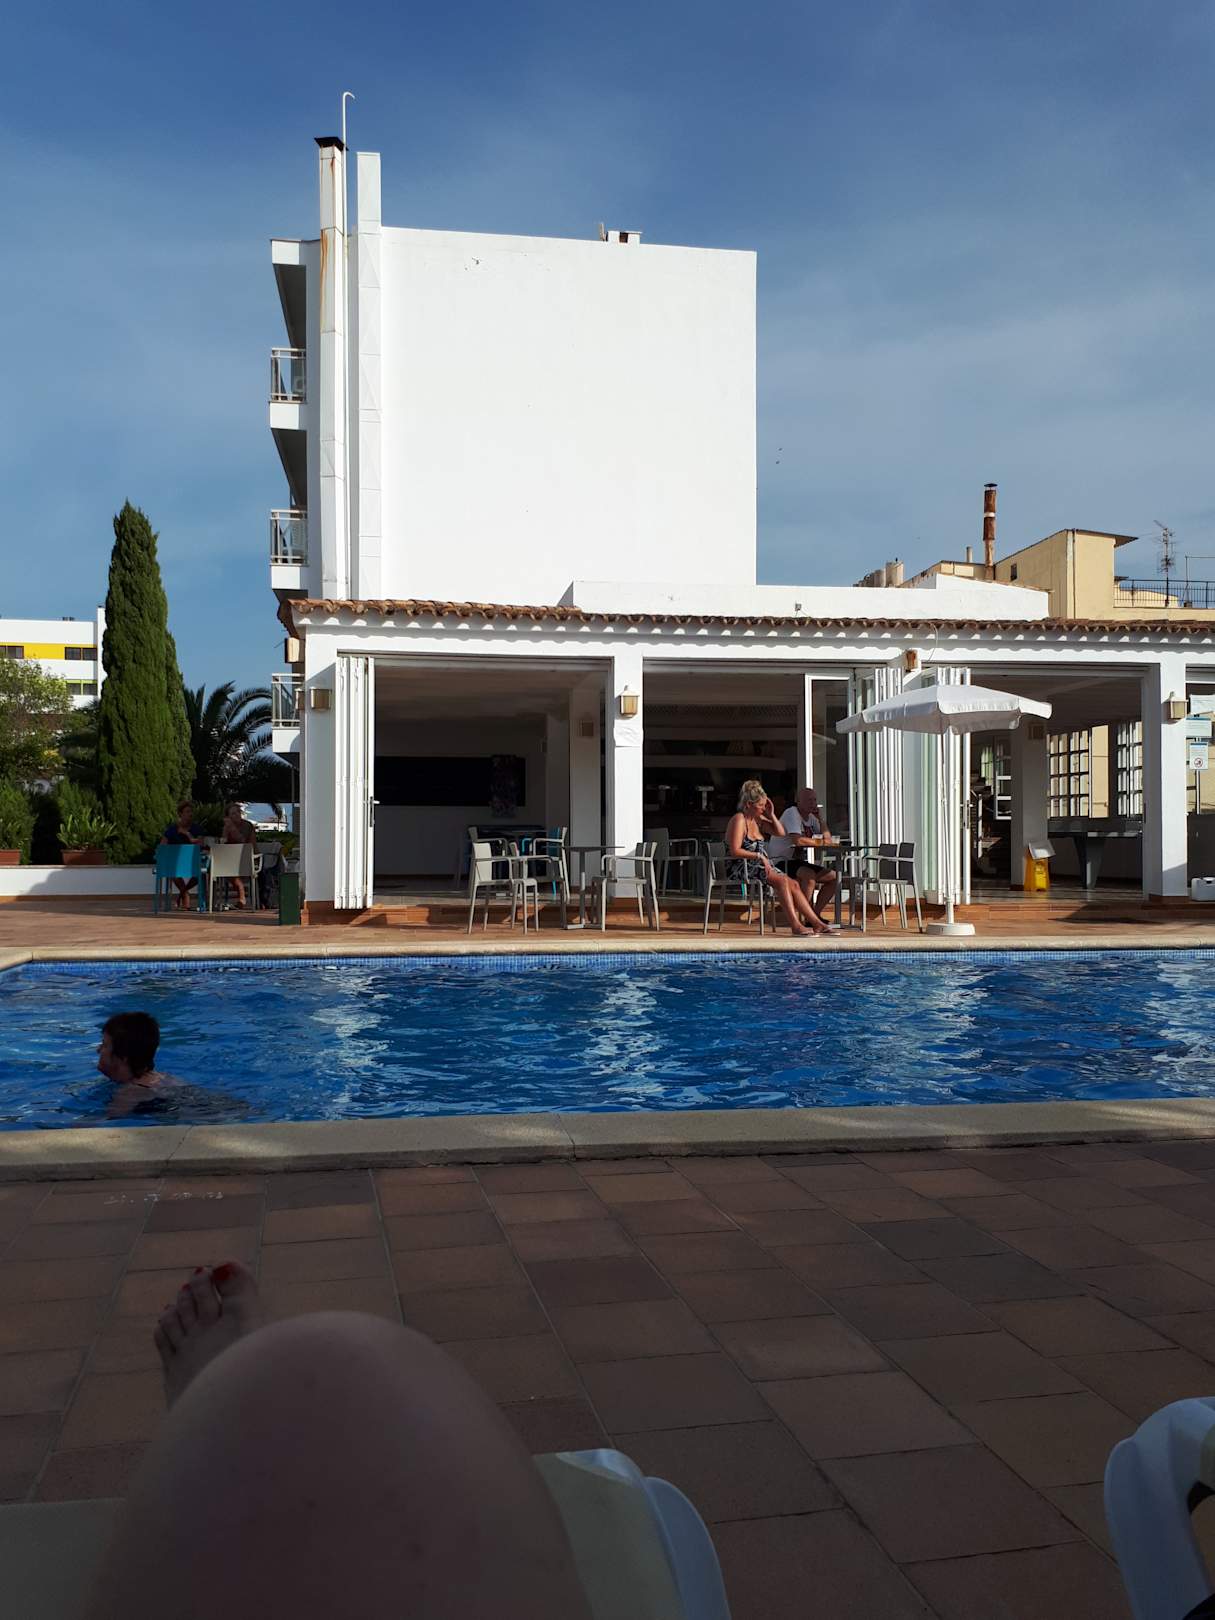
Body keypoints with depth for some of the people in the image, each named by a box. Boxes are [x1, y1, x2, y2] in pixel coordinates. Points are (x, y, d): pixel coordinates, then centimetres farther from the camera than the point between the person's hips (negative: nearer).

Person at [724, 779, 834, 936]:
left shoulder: (758, 819, 14)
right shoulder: (739, 820, -12)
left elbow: (779, 833, 16)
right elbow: (735, 851, -19)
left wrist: (771, 815, 5)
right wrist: (759, 856, -20)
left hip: (759, 865, 9)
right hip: (741, 868, -9)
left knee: (792, 884, -8)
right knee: (782, 880, -27)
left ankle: (817, 923, -11)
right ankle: (795, 926, -29)